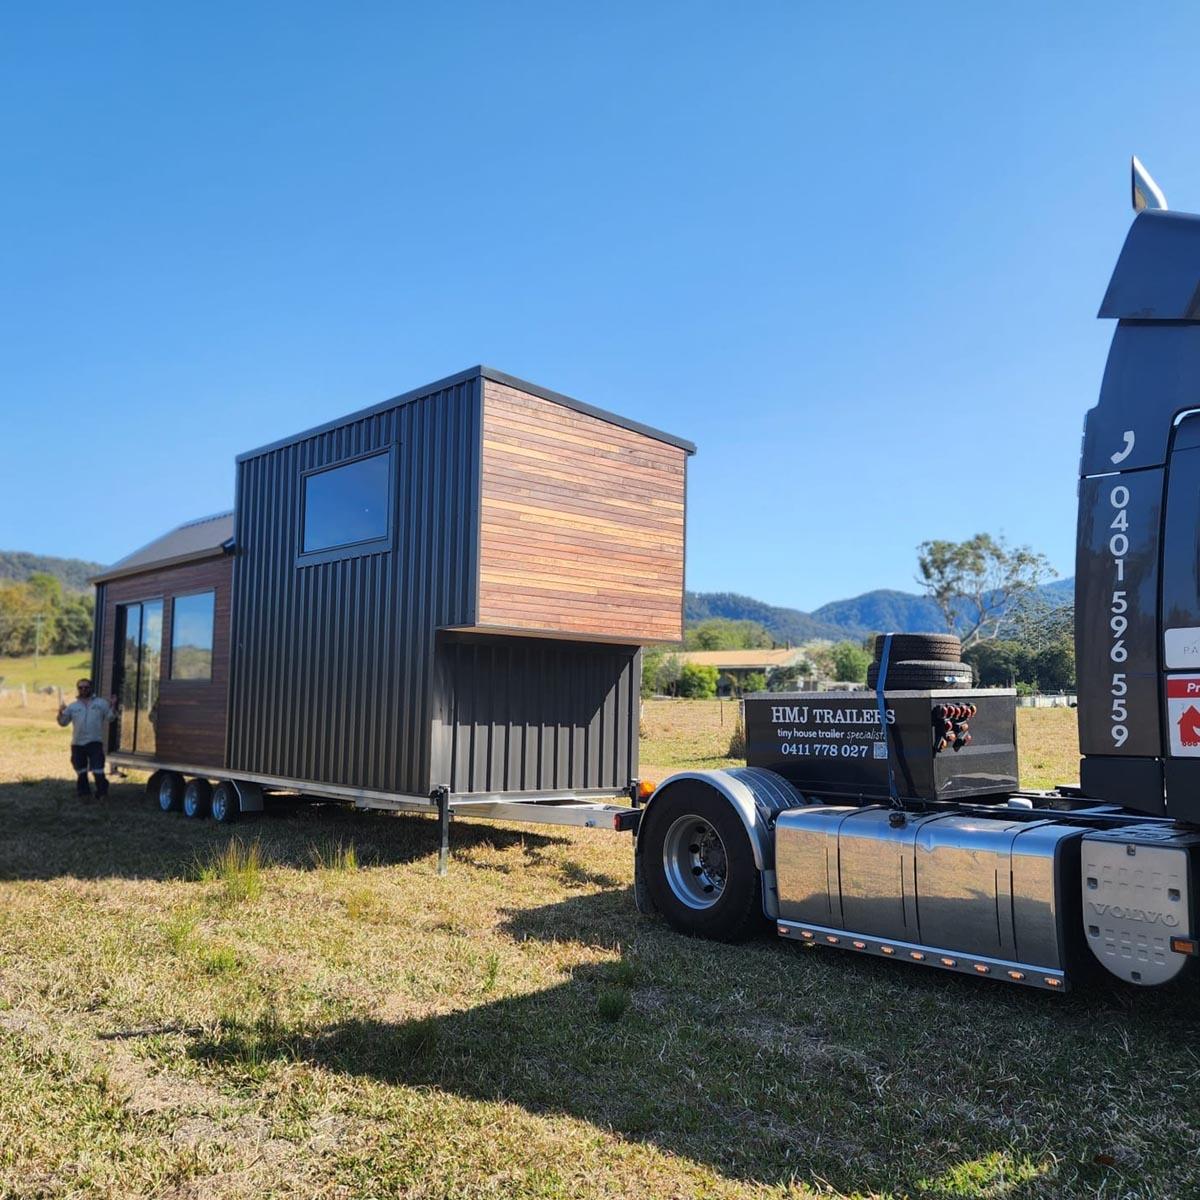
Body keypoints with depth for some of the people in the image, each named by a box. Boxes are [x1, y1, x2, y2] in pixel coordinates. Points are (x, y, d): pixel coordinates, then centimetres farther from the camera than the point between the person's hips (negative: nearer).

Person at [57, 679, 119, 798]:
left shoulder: (101, 704, 5)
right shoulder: (72, 707, 9)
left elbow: (110, 718, 4)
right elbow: (63, 723, 10)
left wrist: (113, 706, -11)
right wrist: (61, 713, -8)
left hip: (95, 742, -3)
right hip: (77, 743, 3)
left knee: (98, 769, -7)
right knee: (80, 770, 13)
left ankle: (102, 791, 2)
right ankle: (83, 791, 27)